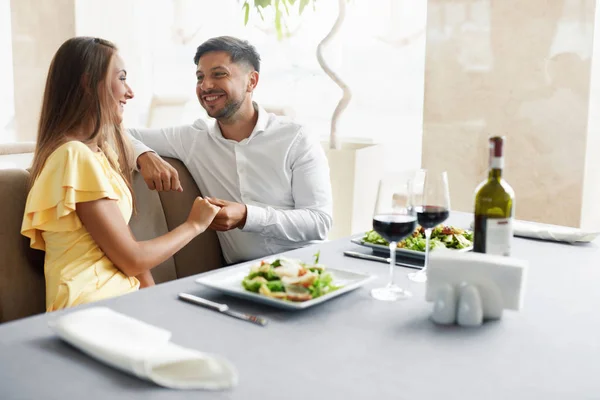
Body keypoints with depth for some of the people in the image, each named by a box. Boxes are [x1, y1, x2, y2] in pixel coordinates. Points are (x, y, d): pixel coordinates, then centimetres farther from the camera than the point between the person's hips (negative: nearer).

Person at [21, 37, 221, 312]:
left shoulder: (97, 151, 15)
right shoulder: (77, 156, -15)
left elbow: (128, 245, 10)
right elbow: (132, 259, -12)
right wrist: (194, 225, 2)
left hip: (114, 296, 8)